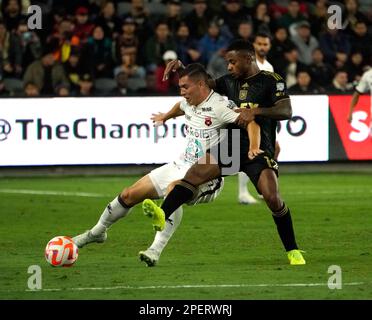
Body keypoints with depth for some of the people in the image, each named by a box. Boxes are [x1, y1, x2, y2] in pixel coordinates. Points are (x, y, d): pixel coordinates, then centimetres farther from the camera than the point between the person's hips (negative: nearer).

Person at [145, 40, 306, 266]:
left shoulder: (271, 80, -3)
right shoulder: (230, 81, 14)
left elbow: (286, 111, -15)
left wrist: (256, 112, -27)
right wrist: (181, 69, 8)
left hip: (259, 150, -5)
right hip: (230, 146, 5)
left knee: (272, 197, -20)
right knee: (195, 173, -17)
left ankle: (293, 251, -4)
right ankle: (163, 216, -33)